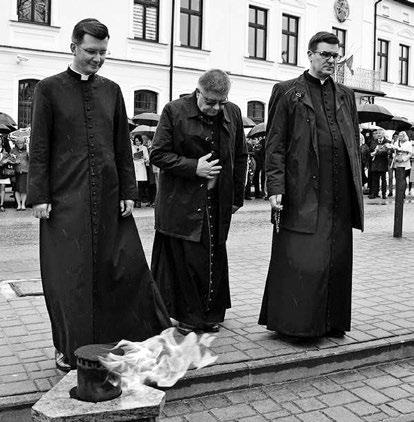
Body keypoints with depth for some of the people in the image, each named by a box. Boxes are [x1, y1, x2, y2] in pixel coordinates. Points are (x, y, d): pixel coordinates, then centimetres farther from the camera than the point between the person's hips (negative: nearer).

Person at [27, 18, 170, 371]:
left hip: (109, 196, 3)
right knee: (69, 274, 3)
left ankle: (144, 335, 21)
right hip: (65, 199, -3)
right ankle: (69, 350, 18)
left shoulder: (111, 90, 12)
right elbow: (39, 148, 0)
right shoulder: (50, 89, 2)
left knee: (126, 265, 5)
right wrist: (39, 195, -7)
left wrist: (128, 192, 5)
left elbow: (123, 146, 11)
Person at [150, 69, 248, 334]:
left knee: (215, 258, 6)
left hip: (218, 202, 4)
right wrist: (193, 167, -16)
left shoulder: (233, 113, 7)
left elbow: (240, 157, 14)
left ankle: (210, 314, 21)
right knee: (186, 259, -3)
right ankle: (188, 317, 13)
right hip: (182, 202, -3)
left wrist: (237, 198, 12)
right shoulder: (175, 111, -5)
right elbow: (158, 155, -6)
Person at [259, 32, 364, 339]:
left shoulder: (346, 95, 19)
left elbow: (355, 144, 18)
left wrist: (357, 187, 11)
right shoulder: (287, 92, 5)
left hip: (340, 196, 5)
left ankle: (332, 322, 22)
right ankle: (296, 323, 10)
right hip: (303, 194, -5)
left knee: (338, 261, 9)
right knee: (302, 261, -4)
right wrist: (275, 188, -10)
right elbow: (275, 144, -2)